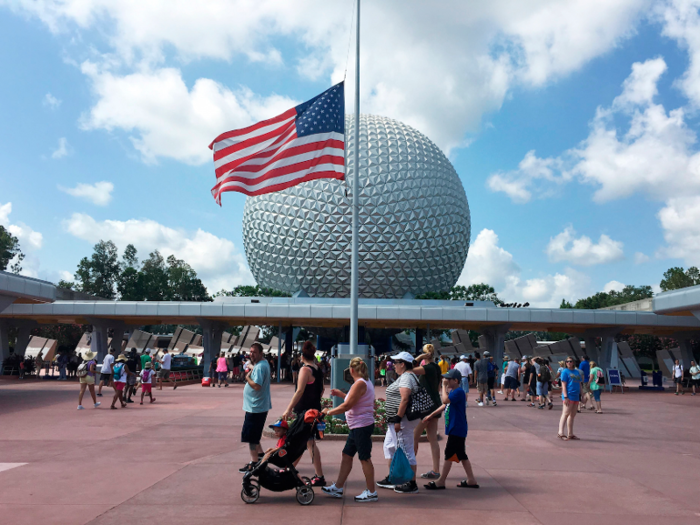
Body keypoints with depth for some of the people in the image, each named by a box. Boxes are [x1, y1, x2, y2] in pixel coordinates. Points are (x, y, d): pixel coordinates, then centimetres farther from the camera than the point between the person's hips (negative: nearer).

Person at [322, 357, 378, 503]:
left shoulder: (360, 384, -17)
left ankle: (372, 492, 8)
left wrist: (329, 412, -10)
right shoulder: (366, 382, 14)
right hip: (358, 426, 10)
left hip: (362, 426, -10)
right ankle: (338, 488, 21)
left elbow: (347, 406, -20)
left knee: (364, 458, -1)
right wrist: (341, 394, 20)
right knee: (346, 455, 14)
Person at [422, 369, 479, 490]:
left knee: (449, 454, -3)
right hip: (455, 429, 10)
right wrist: (430, 416, 22)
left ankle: (441, 481, 3)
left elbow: (445, 400, -31)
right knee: (461, 455, 14)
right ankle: (471, 480, 20)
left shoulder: (458, 392, -18)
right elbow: (444, 406, 22)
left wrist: (444, 386, -19)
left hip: (457, 430, -10)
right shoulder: (452, 391, 14)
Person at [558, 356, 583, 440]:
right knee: (566, 414, -10)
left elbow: (579, 384, 20)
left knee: (572, 415, 11)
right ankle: (561, 433, -10)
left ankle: (570, 434, 18)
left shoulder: (577, 372, 15)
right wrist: (565, 397, -17)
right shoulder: (565, 372, -5)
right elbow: (563, 385, -10)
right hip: (569, 396, -7)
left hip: (576, 396, 7)